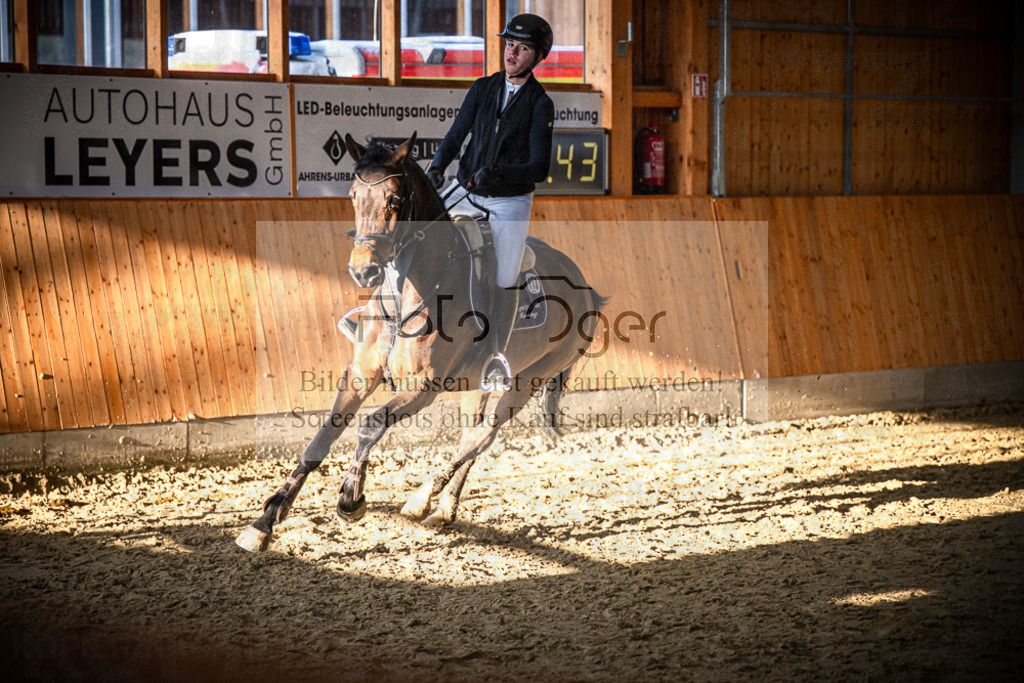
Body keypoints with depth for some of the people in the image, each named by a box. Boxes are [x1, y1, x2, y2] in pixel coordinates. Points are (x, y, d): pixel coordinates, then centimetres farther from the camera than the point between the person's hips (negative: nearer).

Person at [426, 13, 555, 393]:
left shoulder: (540, 105, -7)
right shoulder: (483, 88, 5)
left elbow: (540, 168, -14)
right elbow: (456, 135, 1)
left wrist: (499, 172, -30)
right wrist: (436, 168, -18)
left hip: (510, 201, -3)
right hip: (465, 190, 3)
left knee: (505, 283, -1)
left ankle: (497, 356, 15)